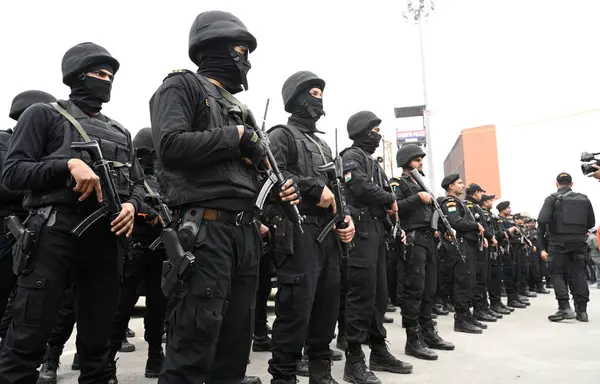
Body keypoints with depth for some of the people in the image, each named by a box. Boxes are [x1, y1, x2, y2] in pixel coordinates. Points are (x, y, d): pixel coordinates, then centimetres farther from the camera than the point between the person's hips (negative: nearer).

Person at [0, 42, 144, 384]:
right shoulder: (45, 115, 8)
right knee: (28, 338, -4)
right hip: (56, 232, -4)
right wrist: (68, 165, -16)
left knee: (98, 340, 10)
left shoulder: (120, 133, 22)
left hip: (108, 238, 5)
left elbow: (138, 183, 20)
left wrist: (132, 205, -3)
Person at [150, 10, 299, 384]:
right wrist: (235, 137, -10)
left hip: (246, 232, 9)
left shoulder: (237, 105, 24)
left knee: (237, 338, 15)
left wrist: (280, 188, 7)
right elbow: (170, 145, -18)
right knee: (194, 342, -7)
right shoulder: (183, 85, 0)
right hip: (205, 230, -8)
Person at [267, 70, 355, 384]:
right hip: (299, 230, -8)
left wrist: (346, 216, 6)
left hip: (329, 232, 8)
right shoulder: (282, 135, 0)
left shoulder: (322, 144, 25)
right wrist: (315, 188, -14)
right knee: (296, 307, -9)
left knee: (327, 304, 11)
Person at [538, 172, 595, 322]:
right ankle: (582, 310, 8)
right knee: (579, 273, 9)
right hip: (579, 242, 3)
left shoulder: (553, 198, -3)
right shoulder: (584, 199, 9)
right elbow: (591, 223, 10)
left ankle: (565, 308, -8)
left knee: (558, 273, 4)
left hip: (559, 242, -3)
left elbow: (542, 220, -15)